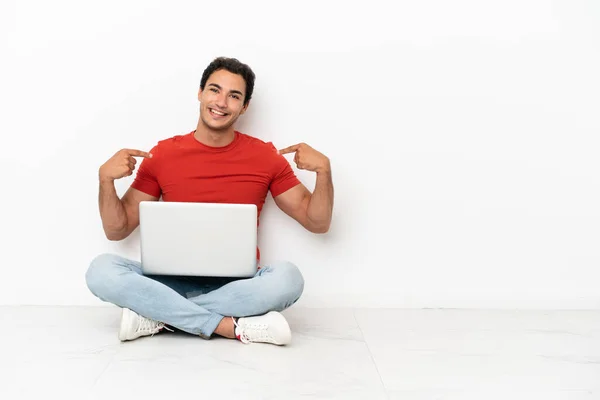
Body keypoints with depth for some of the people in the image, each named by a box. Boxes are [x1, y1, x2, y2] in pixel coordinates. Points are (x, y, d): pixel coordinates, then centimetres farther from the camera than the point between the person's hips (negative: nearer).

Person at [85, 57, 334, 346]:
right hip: (174, 283, 1)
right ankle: (235, 327, -26)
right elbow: (117, 231, 7)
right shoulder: (162, 154, 3)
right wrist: (106, 179, -10)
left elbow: (318, 223, 5)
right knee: (101, 270, -25)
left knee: (287, 277, -32)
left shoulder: (266, 156, 2)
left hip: (237, 287, 0)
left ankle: (157, 316, -22)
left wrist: (323, 170, -12)